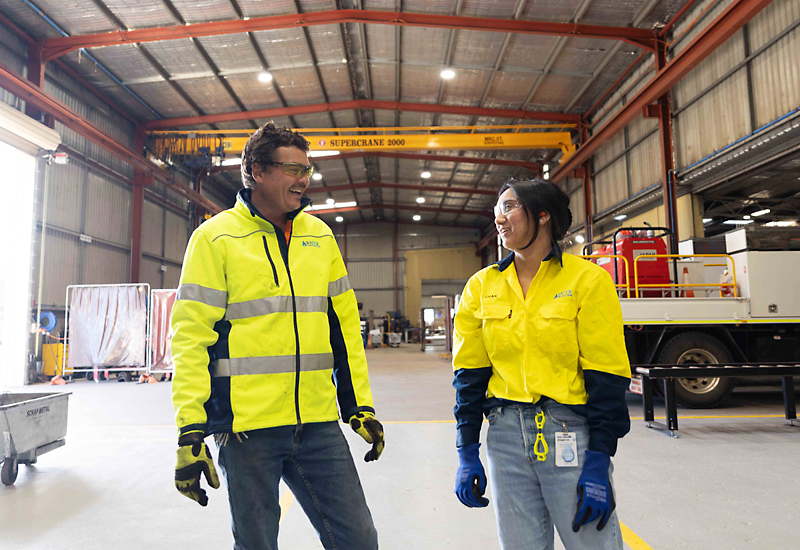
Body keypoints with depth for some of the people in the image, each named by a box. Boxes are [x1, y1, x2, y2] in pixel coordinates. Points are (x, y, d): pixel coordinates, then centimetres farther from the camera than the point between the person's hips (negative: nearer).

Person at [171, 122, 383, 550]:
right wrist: (190, 430, -11)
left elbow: (344, 325, 12)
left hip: (319, 425, 4)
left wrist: (360, 406, 11)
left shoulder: (320, 235, 10)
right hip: (247, 427, -3)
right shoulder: (216, 237, -3)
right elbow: (190, 337, -6)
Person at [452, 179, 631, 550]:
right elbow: (470, 373, 6)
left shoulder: (588, 279, -5)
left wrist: (598, 464, -10)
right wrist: (467, 455, 3)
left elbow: (606, 377, -7)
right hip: (505, 435, 3)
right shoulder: (482, 286, 5)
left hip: (570, 435, -3)